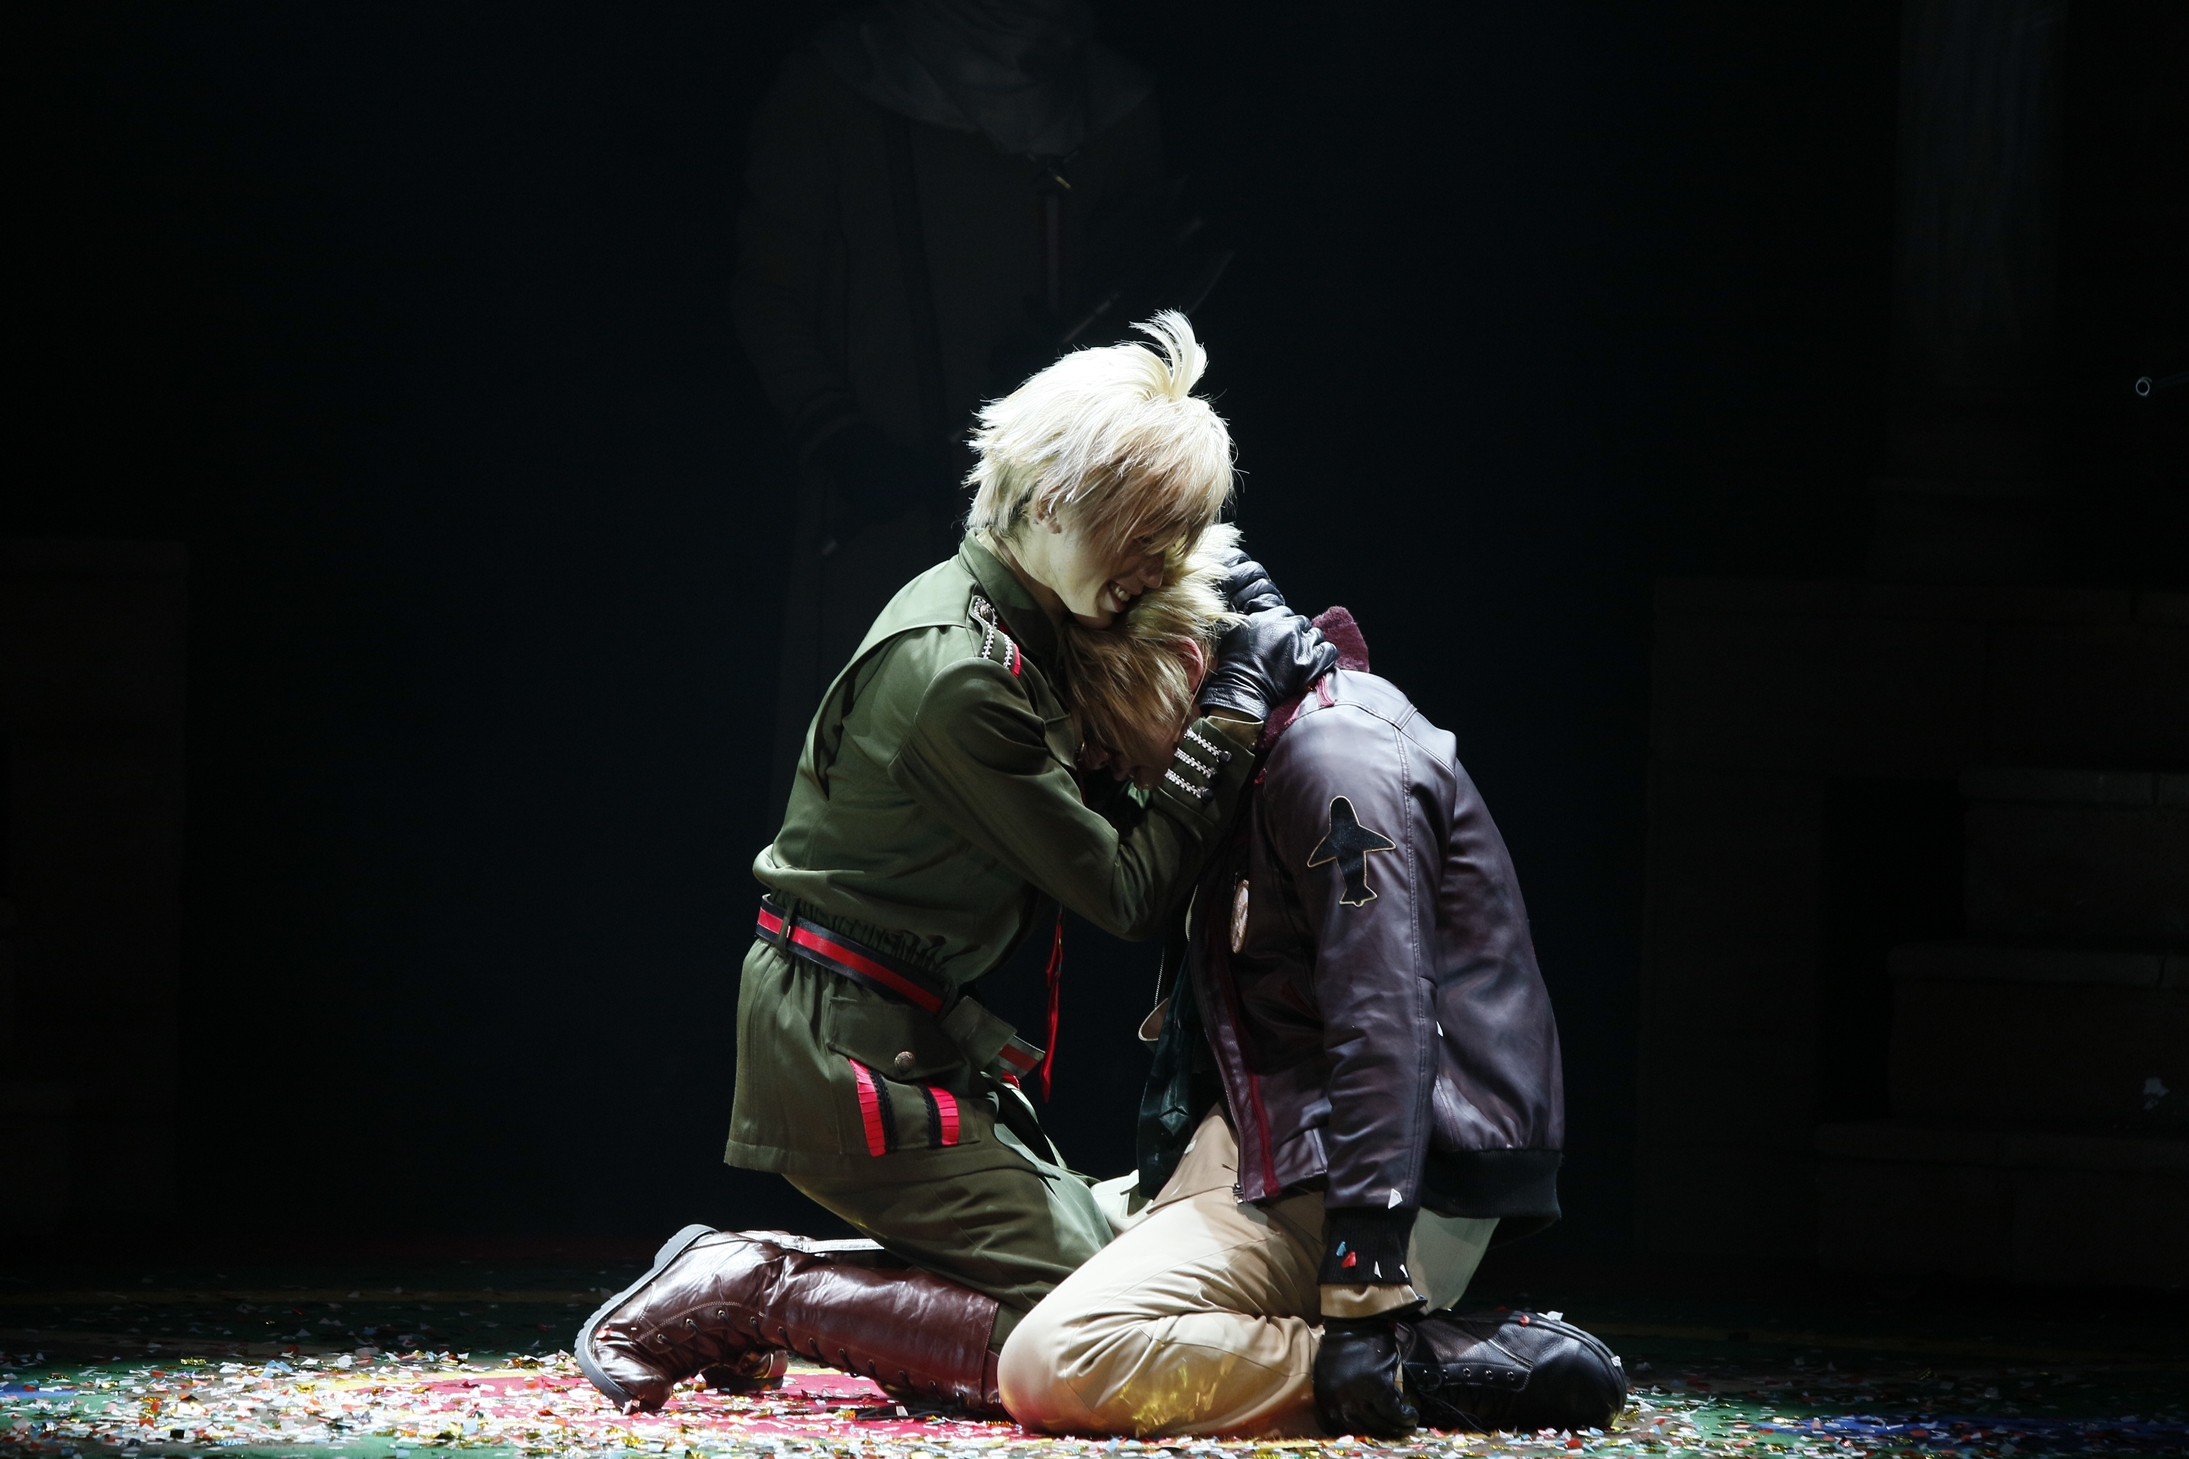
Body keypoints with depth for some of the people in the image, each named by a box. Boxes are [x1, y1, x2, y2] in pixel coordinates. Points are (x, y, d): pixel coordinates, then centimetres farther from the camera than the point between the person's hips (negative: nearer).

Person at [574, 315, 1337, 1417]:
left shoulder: (999, 620, 7)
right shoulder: (955, 676, -23)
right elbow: (1127, 890, -19)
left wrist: (1261, 647, 3)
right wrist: (1236, 704, -15)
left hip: (919, 1026, 10)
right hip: (852, 1046, -10)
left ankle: (738, 1277, 12)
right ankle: (746, 1296, -5)